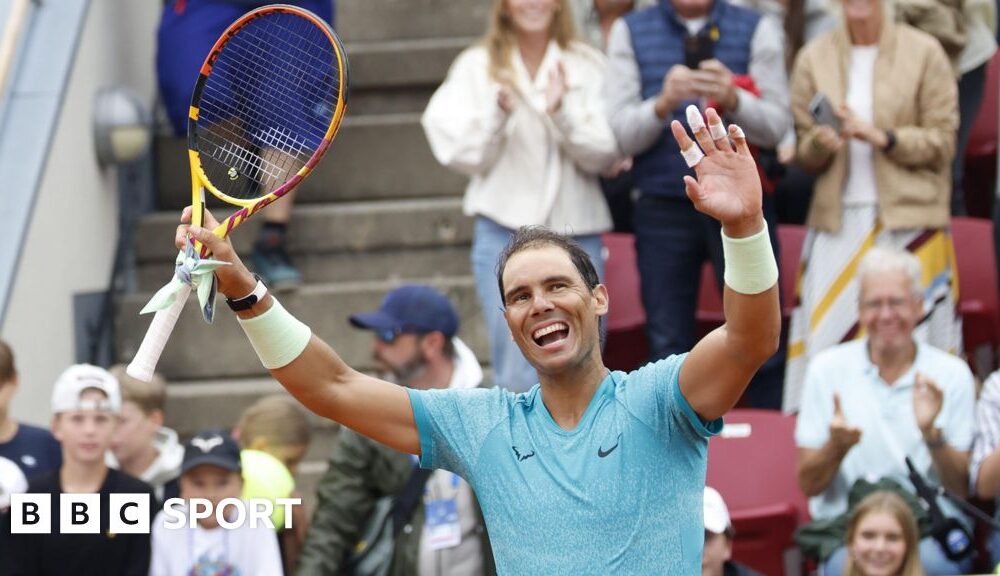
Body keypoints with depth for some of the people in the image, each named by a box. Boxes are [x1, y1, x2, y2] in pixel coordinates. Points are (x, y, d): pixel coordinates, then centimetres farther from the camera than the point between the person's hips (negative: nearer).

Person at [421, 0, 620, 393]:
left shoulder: (588, 66, 5)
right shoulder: (477, 67, 5)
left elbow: (604, 154, -1)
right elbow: (467, 157, 1)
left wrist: (562, 113, -17)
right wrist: (498, 112, -16)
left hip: (576, 230, 1)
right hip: (506, 230, -1)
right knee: (519, 376, -6)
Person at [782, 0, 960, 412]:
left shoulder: (924, 53, 2)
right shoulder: (814, 58, 9)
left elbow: (942, 144, 1)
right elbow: (804, 153, 11)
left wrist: (879, 136, -12)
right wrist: (822, 142, -11)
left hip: (909, 220, -2)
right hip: (838, 220, 2)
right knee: (827, 338, -5)